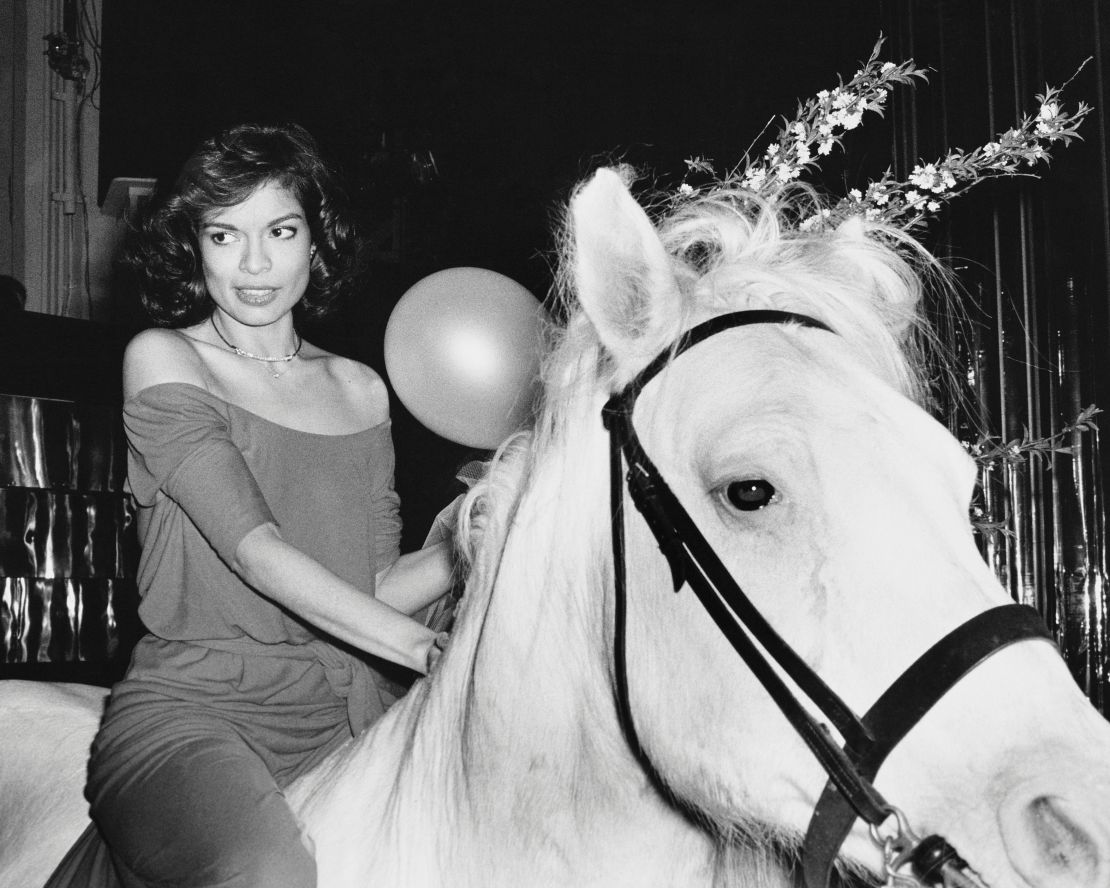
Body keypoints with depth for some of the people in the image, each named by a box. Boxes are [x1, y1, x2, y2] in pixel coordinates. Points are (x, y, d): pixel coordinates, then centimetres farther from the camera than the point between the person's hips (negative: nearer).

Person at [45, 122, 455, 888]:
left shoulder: (361, 390, 16)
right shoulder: (162, 359, 1)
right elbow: (254, 549, -12)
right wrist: (428, 648, -18)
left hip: (345, 711, 5)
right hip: (194, 704, -5)